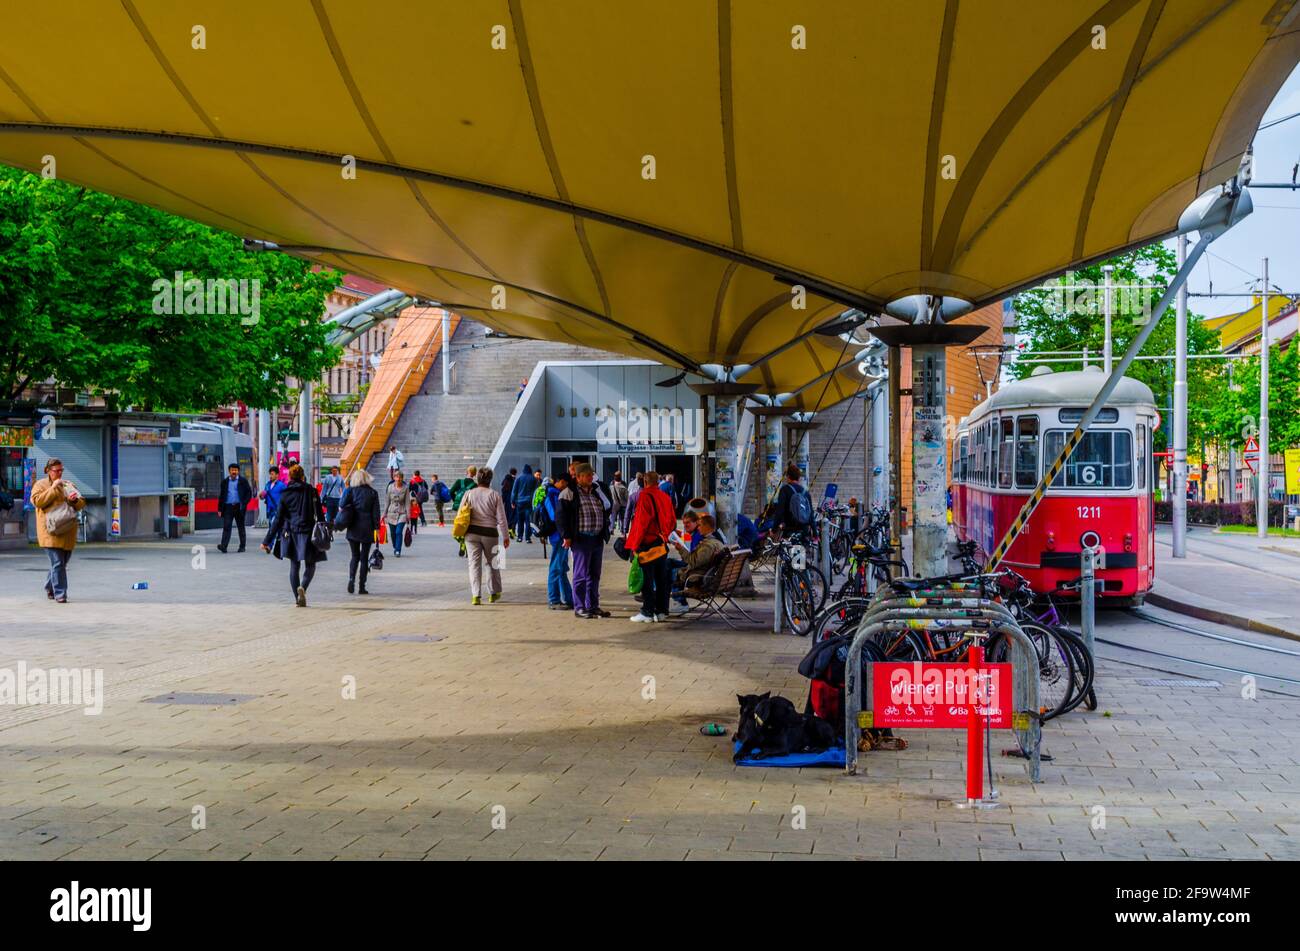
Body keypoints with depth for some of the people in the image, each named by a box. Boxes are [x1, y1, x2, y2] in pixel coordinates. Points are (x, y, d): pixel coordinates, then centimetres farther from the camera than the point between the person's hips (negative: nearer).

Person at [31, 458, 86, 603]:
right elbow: (36, 501, -11)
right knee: (57, 563, -13)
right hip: (51, 531, -5)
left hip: (67, 532, 5)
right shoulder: (40, 485, 5)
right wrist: (53, 489, -13)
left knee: (62, 563, 11)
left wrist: (75, 500, -5)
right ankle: (60, 594, -12)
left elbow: (81, 504, 18)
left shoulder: (68, 485, 19)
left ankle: (49, 588, 32)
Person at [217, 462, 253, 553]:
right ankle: (223, 546, -17)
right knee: (226, 526, -9)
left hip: (239, 507, -1)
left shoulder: (243, 481, 4)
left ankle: (242, 546, 14)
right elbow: (221, 496, 14)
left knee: (241, 527, 7)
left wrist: (244, 504, -10)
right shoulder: (225, 482, 12)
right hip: (228, 507, 1)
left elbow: (249, 493, 2)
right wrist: (220, 508, 8)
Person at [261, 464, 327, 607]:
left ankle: (298, 598, 8)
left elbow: (278, 520, 0)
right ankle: (302, 587, -20)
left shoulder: (285, 495, 2)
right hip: (307, 533, -2)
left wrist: (267, 541, 4)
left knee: (294, 566, 11)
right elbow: (319, 515, -2)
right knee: (310, 565, 7)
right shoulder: (311, 491, -1)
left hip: (290, 534, 2)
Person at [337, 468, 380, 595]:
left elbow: (341, 506, -9)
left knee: (355, 556, 12)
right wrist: (377, 528, 1)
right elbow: (375, 513, -3)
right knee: (364, 558, 5)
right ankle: (362, 587, 4)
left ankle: (351, 578, -12)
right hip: (367, 529, -1)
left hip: (353, 529, 1)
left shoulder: (350, 491, -1)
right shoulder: (373, 493, -2)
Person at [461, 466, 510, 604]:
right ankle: (494, 593, 25)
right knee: (493, 563, 16)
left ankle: (476, 595, -9)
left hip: (472, 532, 1)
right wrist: (506, 536, 4)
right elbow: (501, 518, -3)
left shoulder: (469, 494, 2)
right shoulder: (495, 495, -3)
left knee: (474, 563, 1)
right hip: (490, 533, -1)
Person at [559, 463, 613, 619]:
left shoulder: (596, 491, 14)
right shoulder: (569, 493, -7)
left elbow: (608, 507, 26)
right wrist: (566, 535, -14)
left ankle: (593, 606, 20)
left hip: (598, 539, 7)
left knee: (594, 574, 12)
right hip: (581, 539, -7)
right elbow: (562, 515, -11)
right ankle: (579, 607, 5)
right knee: (581, 574, -3)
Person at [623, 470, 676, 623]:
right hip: (662, 544, 7)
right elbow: (673, 521, 15)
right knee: (661, 579, 10)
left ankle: (647, 612, -2)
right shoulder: (665, 497, 10)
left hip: (648, 543, -7)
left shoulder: (645, 496, -10)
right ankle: (662, 611, 14)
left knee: (647, 579, -3)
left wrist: (635, 544, -11)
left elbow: (642, 522, -15)